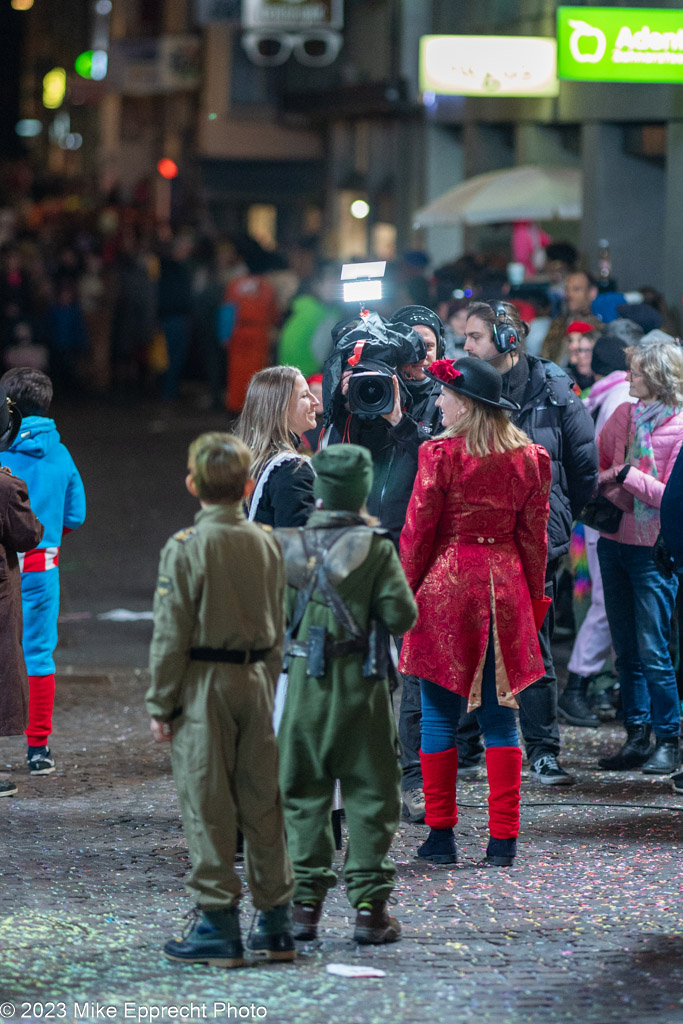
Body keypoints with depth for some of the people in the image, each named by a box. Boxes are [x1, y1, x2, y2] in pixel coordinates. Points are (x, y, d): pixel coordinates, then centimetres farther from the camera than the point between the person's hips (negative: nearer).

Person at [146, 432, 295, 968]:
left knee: (208, 807, 0)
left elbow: (172, 635, -11)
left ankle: (218, 926, 1)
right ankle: (277, 923, 14)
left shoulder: (185, 547, -12)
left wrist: (161, 704, -5)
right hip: (255, 681, 5)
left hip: (203, 684, -5)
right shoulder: (267, 543, 5)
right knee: (262, 803, 10)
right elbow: (277, 628, 12)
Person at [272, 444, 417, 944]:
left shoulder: (288, 546, -2)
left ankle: (305, 903, 10)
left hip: (304, 682, 2)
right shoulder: (376, 548, -9)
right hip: (361, 685, -2)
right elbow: (401, 616, -10)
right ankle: (369, 906, 2)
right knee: (370, 795, 5)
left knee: (304, 795, 11)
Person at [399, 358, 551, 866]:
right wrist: (534, 596, 17)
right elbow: (535, 534, 9)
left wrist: (404, 591, 4)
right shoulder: (529, 458, 4)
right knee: (499, 714, 8)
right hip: (505, 590, 4)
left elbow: (418, 529, -6)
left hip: (447, 584, -4)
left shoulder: (441, 453, -9)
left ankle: (441, 835, 5)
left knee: (439, 714, 4)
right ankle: (504, 838, 5)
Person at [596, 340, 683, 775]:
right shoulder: (625, 416, 9)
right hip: (614, 541, 6)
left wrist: (629, 477, -19)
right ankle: (637, 737, 16)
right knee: (626, 652, 9)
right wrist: (605, 484, -6)